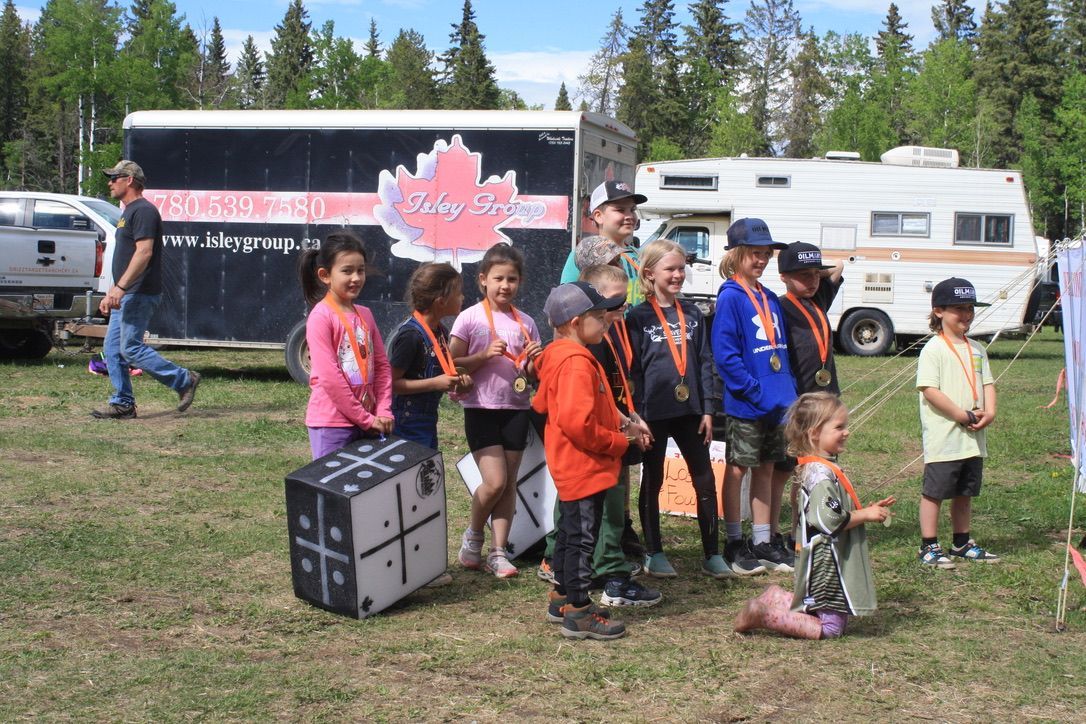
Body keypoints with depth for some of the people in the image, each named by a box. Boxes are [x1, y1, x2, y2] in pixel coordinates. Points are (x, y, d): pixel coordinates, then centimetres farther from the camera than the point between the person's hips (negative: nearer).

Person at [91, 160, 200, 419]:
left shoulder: (143, 211, -13)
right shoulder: (129, 211, 20)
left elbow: (144, 252, -24)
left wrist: (120, 287, -29)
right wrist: (112, 293, 23)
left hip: (139, 294, -11)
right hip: (126, 295, 11)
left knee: (130, 348, -11)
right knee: (112, 348, 8)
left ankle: (184, 380, -3)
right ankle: (123, 404, 12)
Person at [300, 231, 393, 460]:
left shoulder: (365, 315, 10)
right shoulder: (321, 316, -12)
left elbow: (381, 365, 12)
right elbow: (328, 376, -16)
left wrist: (383, 412, -1)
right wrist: (366, 419, -12)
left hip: (366, 421, 7)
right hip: (331, 422, -7)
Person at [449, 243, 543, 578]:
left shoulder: (525, 323, 8)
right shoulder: (470, 318, -4)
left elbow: (532, 375, 13)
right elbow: (452, 366, -6)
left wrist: (535, 361, -9)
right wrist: (485, 355, -19)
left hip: (516, 409, 4)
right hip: (481, 409, -4)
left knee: (509, 483, 4)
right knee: (495, 481, -11)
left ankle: (498, 552, 10)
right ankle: (473, 535, 14)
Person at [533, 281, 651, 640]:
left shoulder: (560, 355, 12)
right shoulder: (576, 362, -22)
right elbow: (577, 423, -30)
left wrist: (622, 423, 11)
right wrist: (619, 442, -16)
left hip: (571, 466, 11)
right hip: (584, 466, -11)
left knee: (571, 531, 20)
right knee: (582, 536, -4)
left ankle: (562, 596, 32)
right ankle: (578, 613, 2)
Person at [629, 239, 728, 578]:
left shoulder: (692, 314, 8)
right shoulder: (638, 317, -5)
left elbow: (704, 363, 8)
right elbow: (632, 369, -6)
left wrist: (707, 409, 3)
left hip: (689, 410, 4)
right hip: (654, 412, -4)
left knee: (705, 480, 4)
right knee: (652, 481, 8)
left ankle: (712, 554, 13)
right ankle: (654, 553, 19)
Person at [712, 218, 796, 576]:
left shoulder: (769, 299, 11)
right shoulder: (730, 298, -12)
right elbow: (725, 354, -18)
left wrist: (788, 393, 6)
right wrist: (757, 392, -19)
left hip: (775, 404, 7)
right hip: (744, 404, -7)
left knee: (766, 468, 13)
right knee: (738, 469, 4)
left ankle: (765, 543, 21)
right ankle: (735, 544, 14)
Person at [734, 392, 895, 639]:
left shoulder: (818, 468, 13)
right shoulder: (822, 473, -20)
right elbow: (830, 520, -26)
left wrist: (866, 511, 14)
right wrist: (866, 515, -14)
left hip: (827, 562, 10)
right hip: (826, 565, -10)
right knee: (830, 629, -8)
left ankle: (774, 602, 15)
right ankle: (762, 614, -5)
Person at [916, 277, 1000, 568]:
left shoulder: (976, 349, 14)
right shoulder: (933, 349, -10)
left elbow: (987, 383, 15)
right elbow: (930, 390, -17)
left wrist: (989, 413, -5)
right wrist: (964, 416, -18)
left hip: (973, 438, 7)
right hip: (943, 438, -7)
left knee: (965, 493, 16)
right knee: (934, 492, 0)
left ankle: (962, 544, 27)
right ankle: (929, 547, 7)